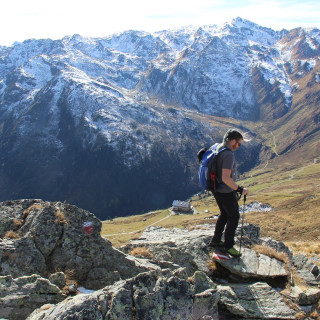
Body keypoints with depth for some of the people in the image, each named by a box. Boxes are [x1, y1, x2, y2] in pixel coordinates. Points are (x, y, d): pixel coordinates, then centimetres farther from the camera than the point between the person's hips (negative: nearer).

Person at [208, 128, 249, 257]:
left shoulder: (216, 149, 3)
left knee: (224, 214, 25)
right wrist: (239, 189, -24)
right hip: (226, 192, -9)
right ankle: (228, 245, 17)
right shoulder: (228, 154, -27)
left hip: (216, 189, 9)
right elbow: (226, 178, -33)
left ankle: (215, 241, 33)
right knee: (234, 217, 8)